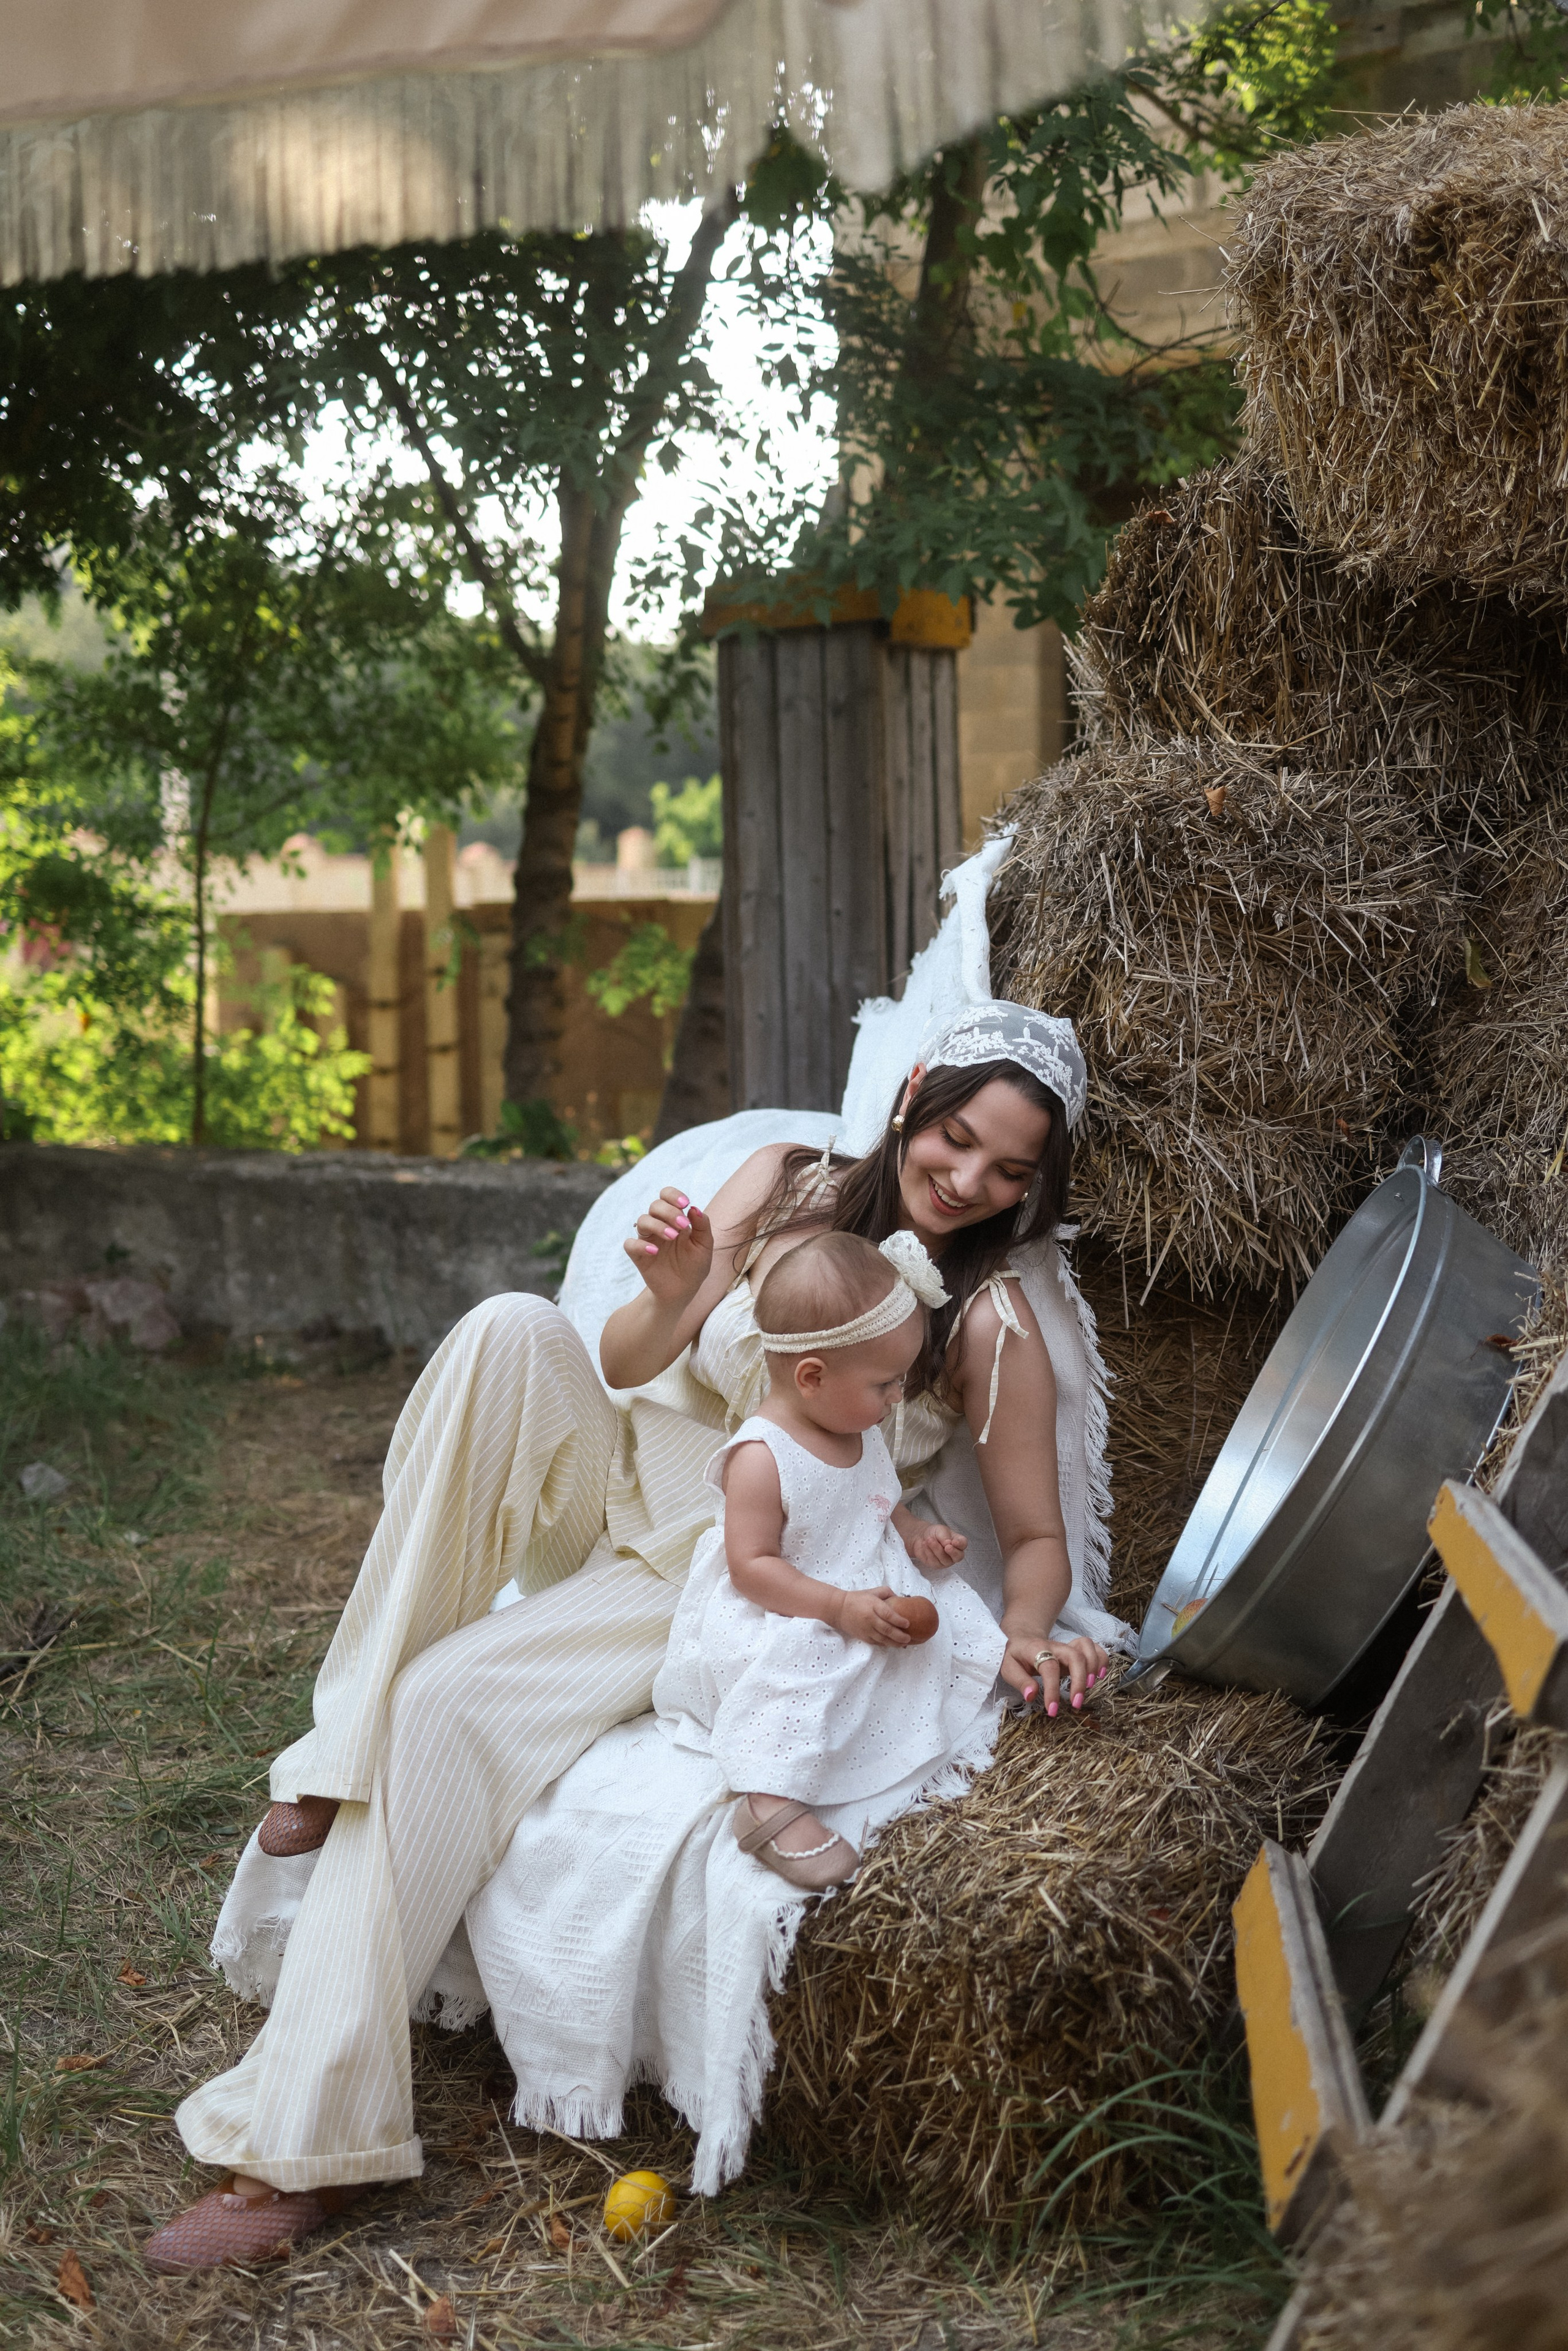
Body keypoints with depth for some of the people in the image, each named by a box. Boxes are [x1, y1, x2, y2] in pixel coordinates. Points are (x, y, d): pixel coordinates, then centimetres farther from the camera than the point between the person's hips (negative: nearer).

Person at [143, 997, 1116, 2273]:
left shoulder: (993, 1320, -8)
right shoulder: (788, 1182, 2)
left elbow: (1038, 1536, -3)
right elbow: (627, 1369, 5)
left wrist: (1026, 1634, -25)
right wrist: (670, 1296, -18)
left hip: (722, 1588, -4)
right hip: (612, 1488, 4)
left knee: (449, 1696, -27)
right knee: (512, 1330, -27)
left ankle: (306, 2143, -20)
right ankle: (341, 1760, -24)